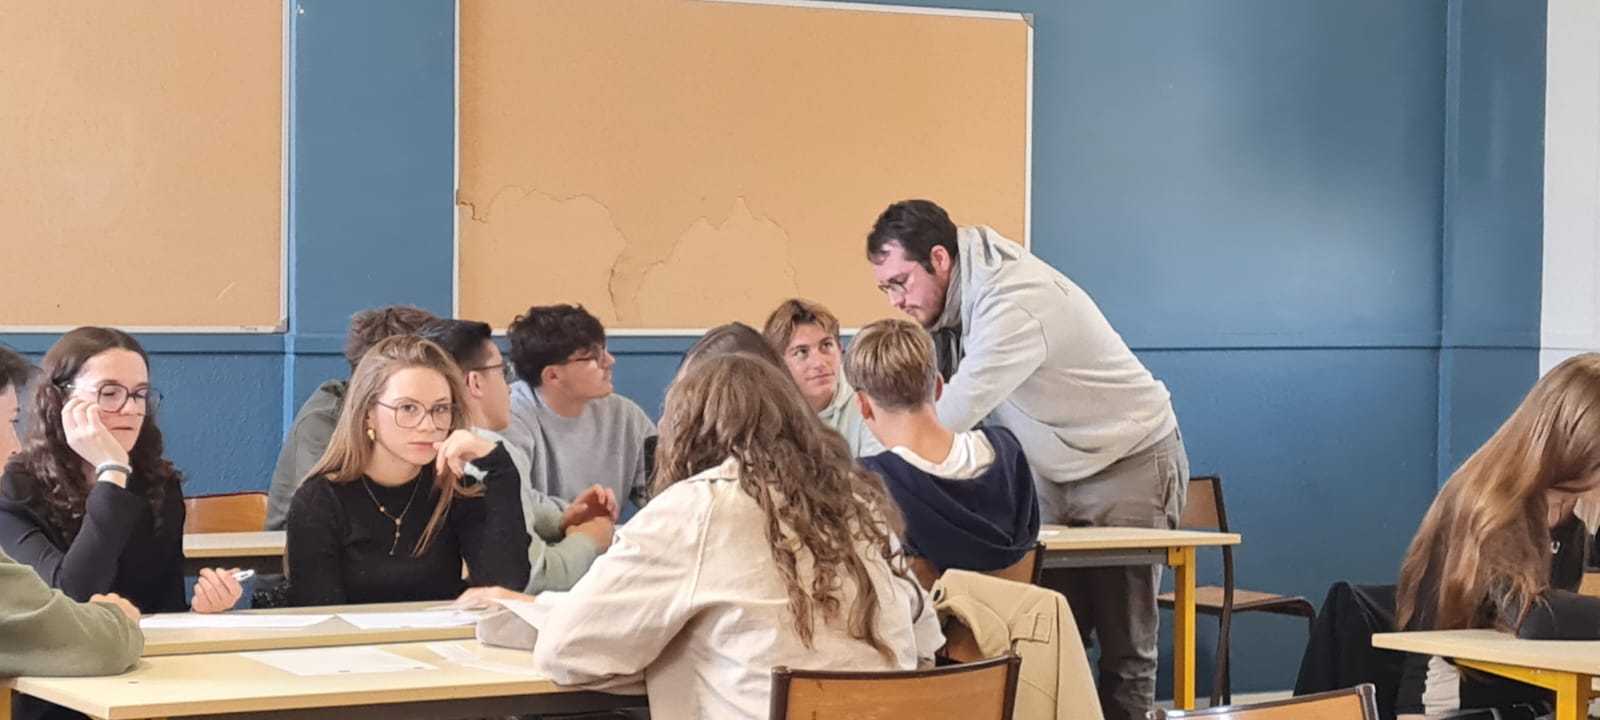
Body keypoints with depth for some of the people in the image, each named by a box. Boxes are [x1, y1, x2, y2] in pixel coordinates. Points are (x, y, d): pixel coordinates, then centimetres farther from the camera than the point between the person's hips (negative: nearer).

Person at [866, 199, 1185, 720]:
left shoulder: (1015, 300, -30)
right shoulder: (948, 300, -2)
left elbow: (956, 412, -35)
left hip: (1130, 462, -8)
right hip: (1054, 471, 8)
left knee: (1123, 649, -4)